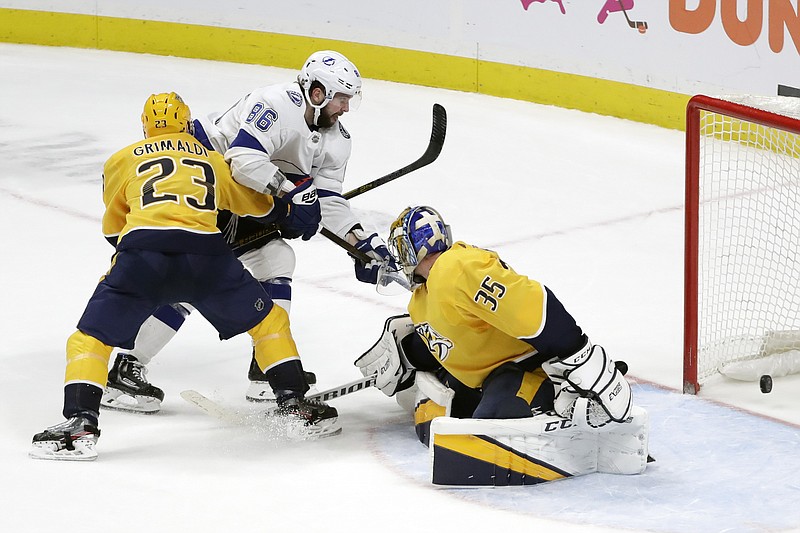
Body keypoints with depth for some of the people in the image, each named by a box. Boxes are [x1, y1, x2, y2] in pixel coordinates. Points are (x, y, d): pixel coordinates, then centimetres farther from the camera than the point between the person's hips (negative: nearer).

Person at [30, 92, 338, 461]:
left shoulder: (122, 161, 26)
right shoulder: (213, 160, 30)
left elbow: (113, 230, 33)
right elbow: (261, 206, 45)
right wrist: (291, 211, 62)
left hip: (141, 254, -1)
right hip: (205, 254, 1)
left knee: (89, 339, 10)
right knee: (269, 321, 22)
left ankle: (80, 424, -6)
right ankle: (294, 403, 19)